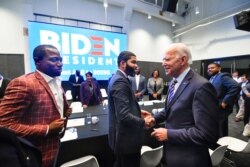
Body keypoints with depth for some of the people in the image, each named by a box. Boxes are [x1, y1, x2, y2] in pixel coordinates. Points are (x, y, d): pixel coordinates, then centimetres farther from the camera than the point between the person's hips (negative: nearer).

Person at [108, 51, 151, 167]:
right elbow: (124, 116, -30)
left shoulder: (118, 78, 7)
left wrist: (138, 112, 6)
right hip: (126, 137, -10)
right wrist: (143, 122, -16)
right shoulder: (120, 82, -25)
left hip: (122, 135, 10)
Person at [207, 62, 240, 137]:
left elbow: (236, 86, -27)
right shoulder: (211, 79, 14)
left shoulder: (222, 76, -14)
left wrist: (225, 101, -25)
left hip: (220, 109, -9)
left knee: (219, 133, 0)